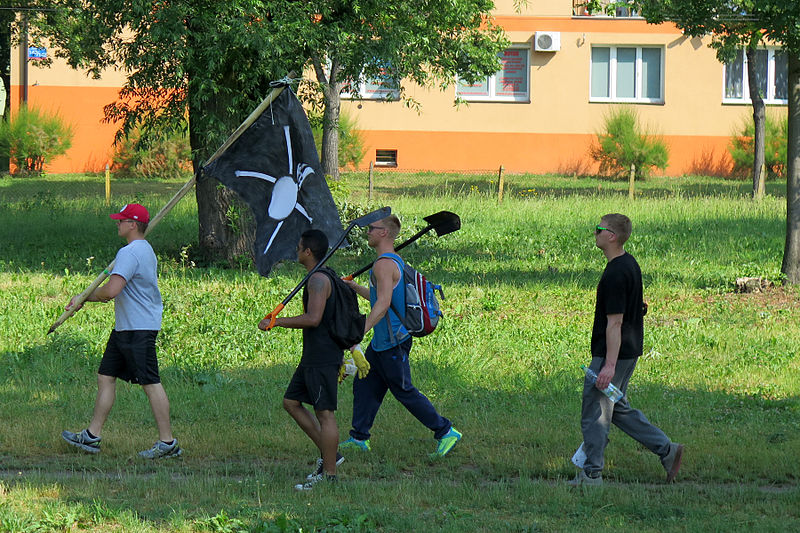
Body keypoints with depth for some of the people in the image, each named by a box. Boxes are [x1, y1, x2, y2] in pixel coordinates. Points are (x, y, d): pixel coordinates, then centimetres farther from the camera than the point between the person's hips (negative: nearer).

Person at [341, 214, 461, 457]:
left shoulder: (384, 265, -19)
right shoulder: (394, 261, 13)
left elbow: (383, 304, -29)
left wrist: (361, 331, -32)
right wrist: (354, 287, 24)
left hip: (392, 343, -10)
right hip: (382, 343, 10)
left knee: (404, 391, -3)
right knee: (364, 385, 12)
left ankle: (446, 432, 2)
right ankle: (359, 438, 17)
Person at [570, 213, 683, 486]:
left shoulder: (615, 274, -22)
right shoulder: (629, 264, 9)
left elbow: (615, 322, -25)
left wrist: (609, 365, -26)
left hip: (613, 353, -10)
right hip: (630, 349, 10)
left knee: (595, 412, 0)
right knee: (618, 408, 18)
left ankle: (591, 474, 7)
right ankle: (667, 450, 17)